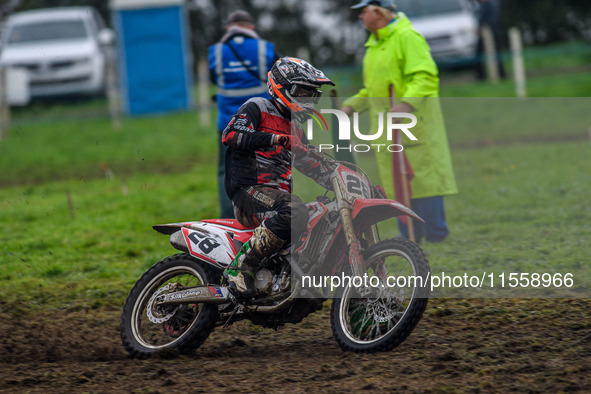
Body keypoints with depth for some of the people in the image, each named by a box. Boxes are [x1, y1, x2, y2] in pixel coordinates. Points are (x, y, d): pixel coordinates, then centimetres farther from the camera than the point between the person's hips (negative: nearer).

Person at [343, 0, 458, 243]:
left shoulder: (407, 37, -10)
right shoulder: (374, 45, 19)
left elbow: (426, 78, -20)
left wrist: (405, 105, -32)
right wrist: (351, 107, 15)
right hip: (387, 126, 9)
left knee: (422, 176, -8)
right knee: (397, 181, 8)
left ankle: (435, 235, -5)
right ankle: (410, 236, 12)